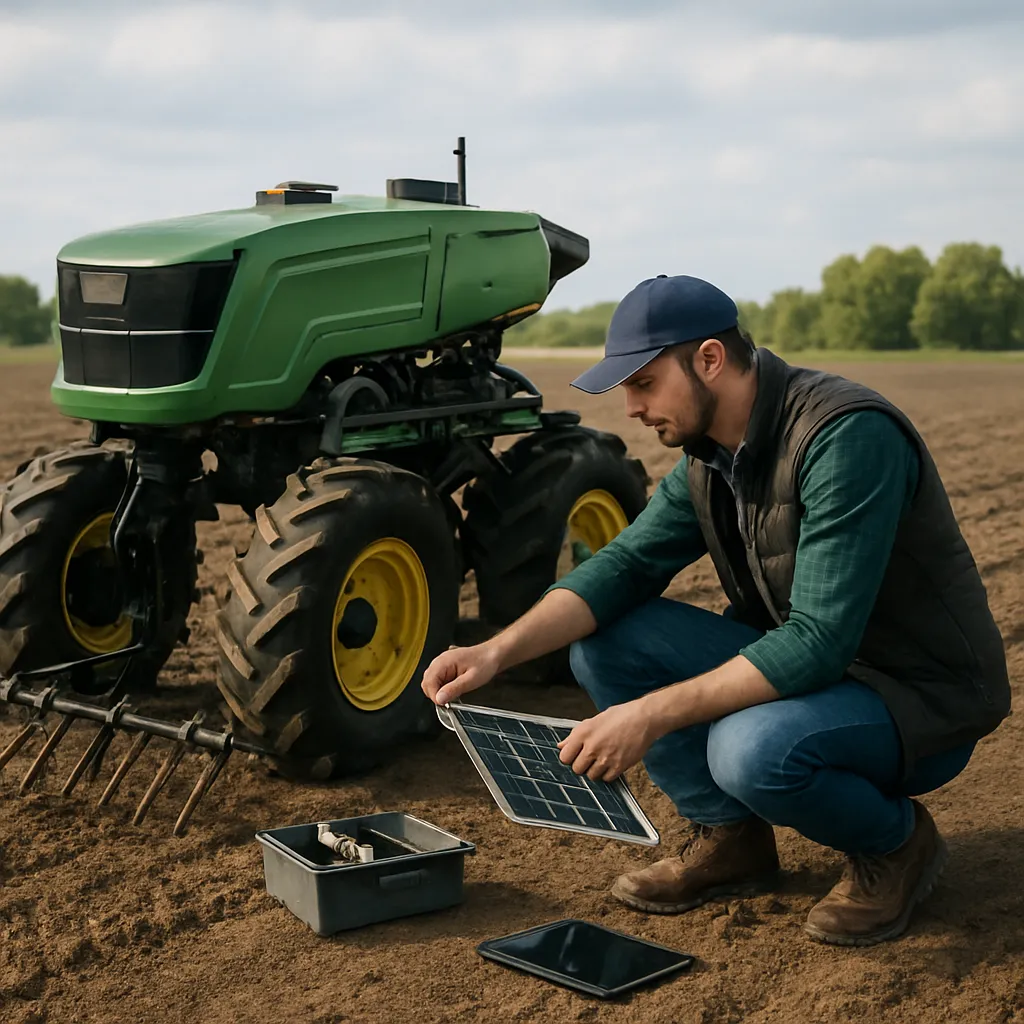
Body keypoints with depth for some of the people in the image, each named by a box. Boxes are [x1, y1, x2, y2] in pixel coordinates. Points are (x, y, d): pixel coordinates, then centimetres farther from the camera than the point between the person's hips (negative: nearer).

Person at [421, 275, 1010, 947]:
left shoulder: (848, 436, -27)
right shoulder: (709, 456, 0)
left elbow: (818, 643, -32)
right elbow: (627, 563, -4)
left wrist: (654, 714, -35)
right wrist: (497, 652, -19)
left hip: (922, 694, -7)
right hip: (800, 661, 8)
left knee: (753, 750, -36)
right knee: (603, 640, -7)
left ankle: (896, 842, -4)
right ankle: (729, 838, 6)